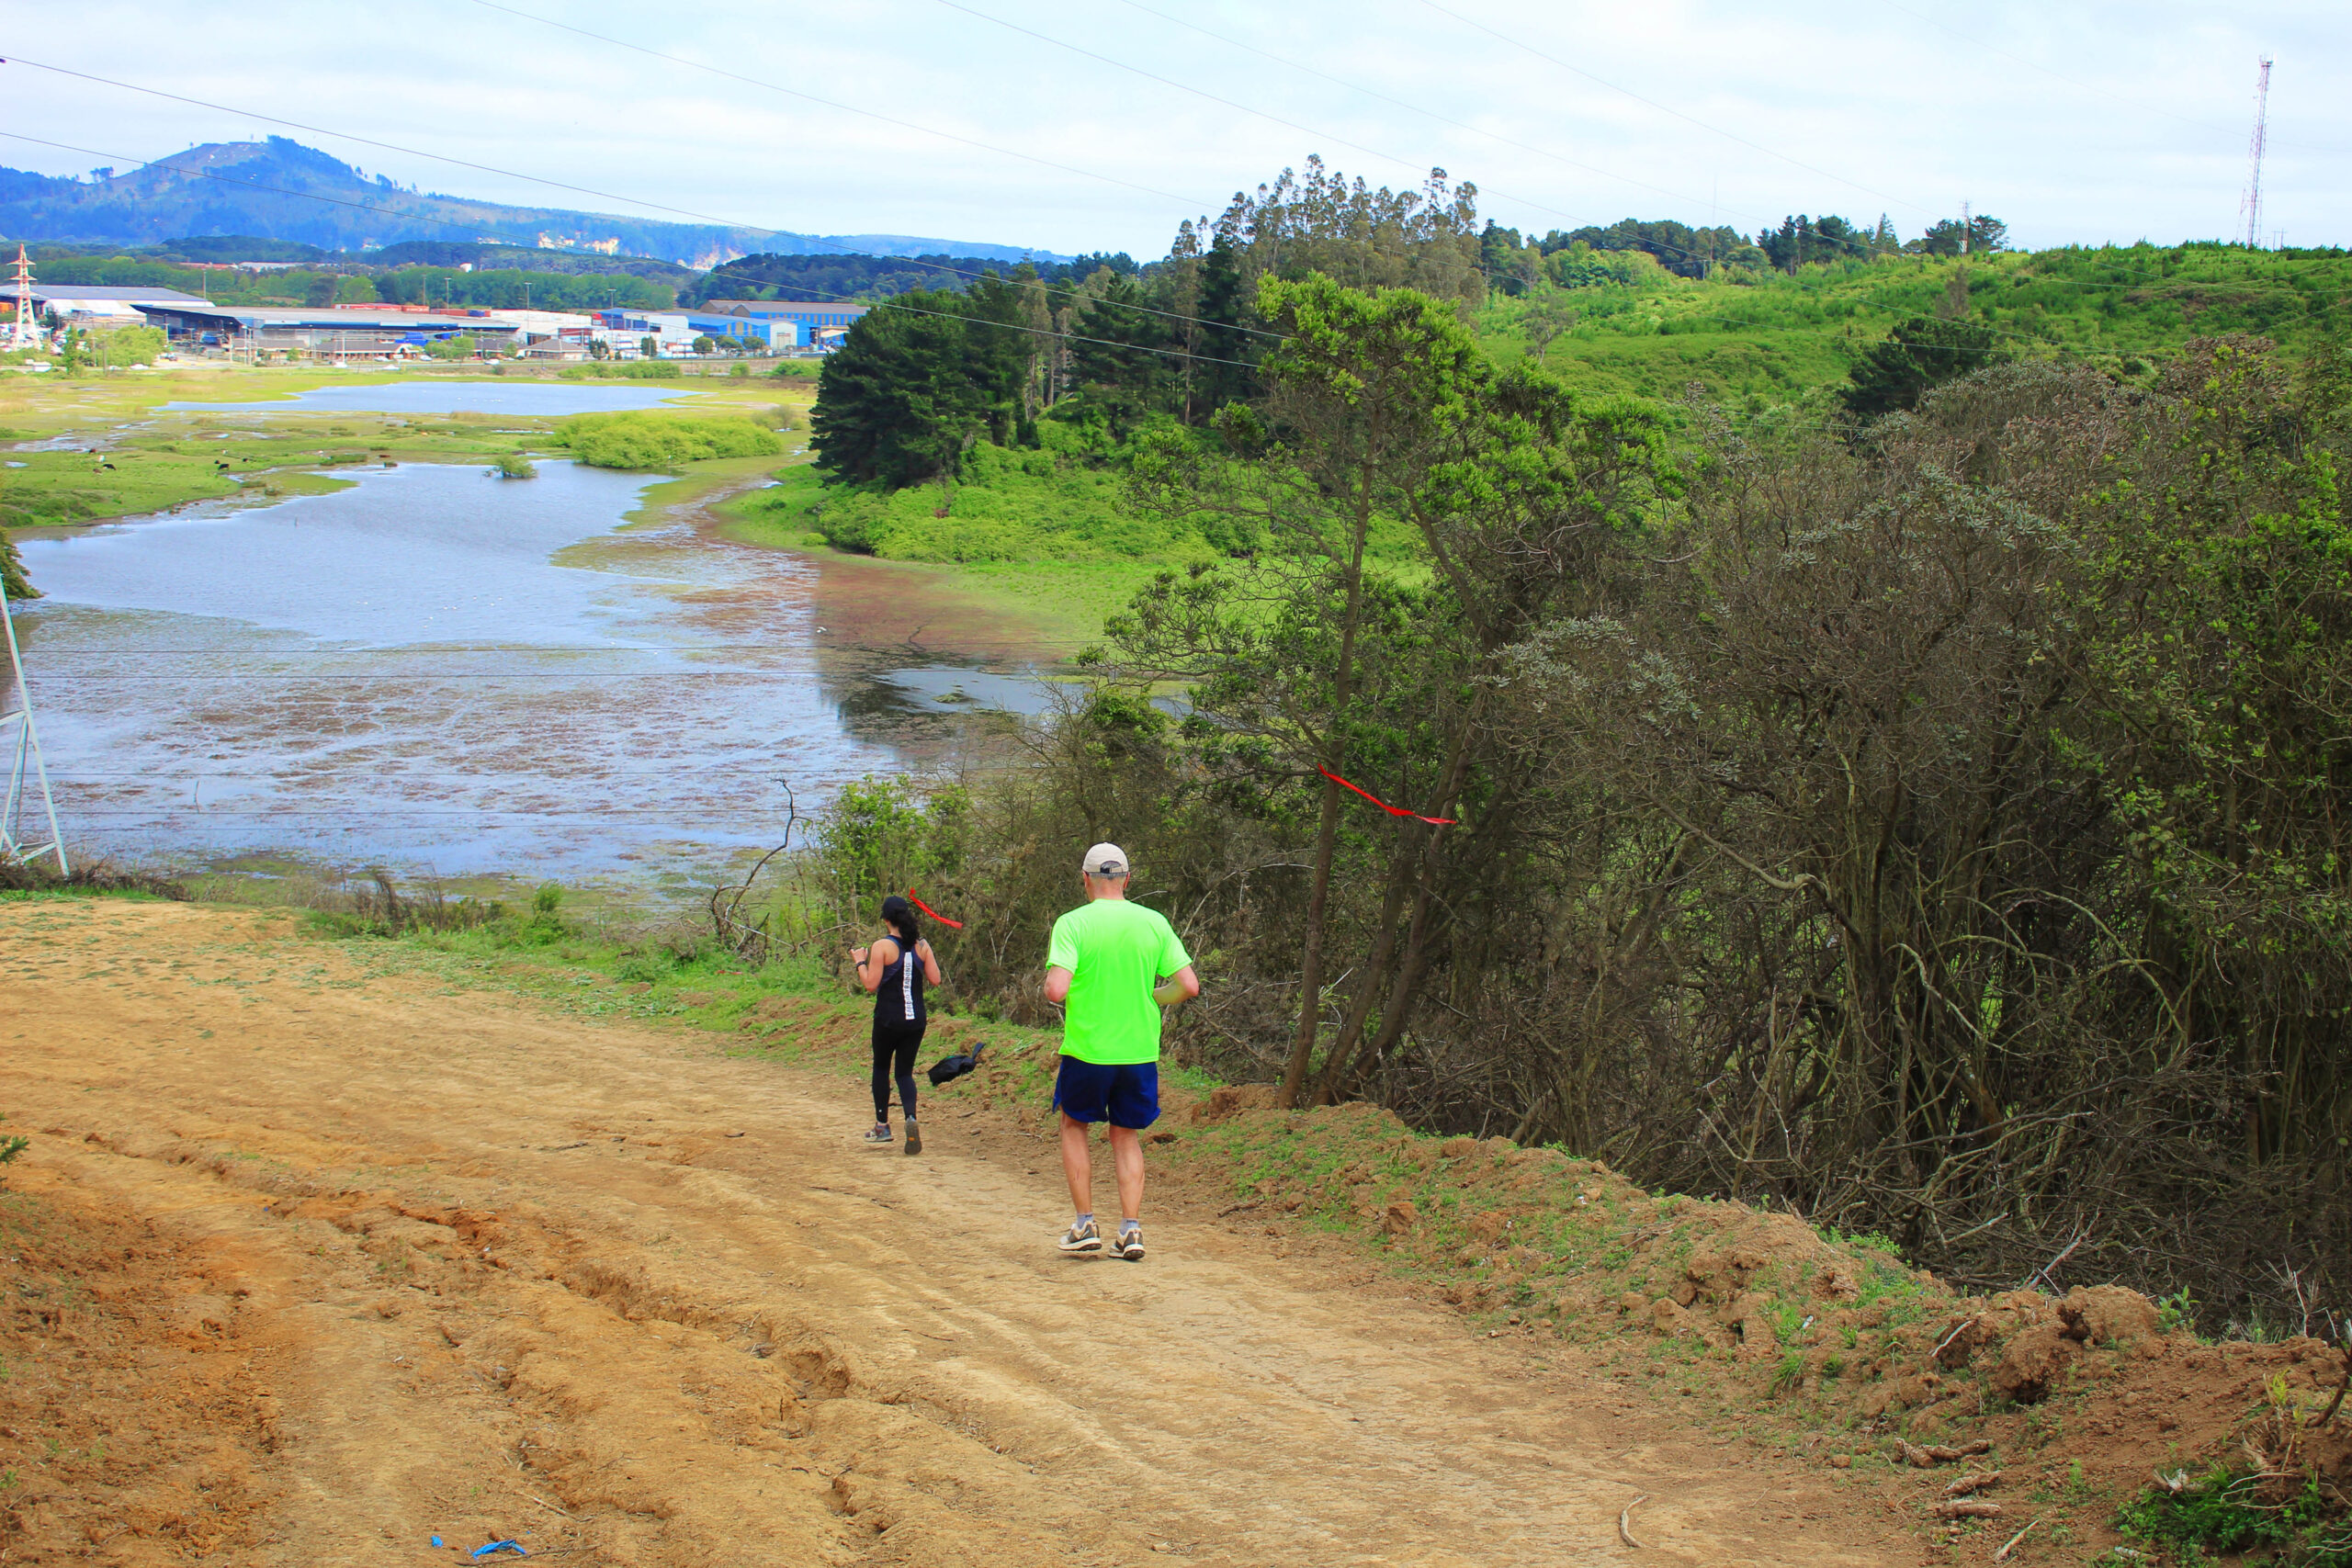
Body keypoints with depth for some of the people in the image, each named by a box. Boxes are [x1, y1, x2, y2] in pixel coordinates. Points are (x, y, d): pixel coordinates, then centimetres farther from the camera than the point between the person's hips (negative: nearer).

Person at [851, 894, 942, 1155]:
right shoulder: (922, 945, 0)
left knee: (881, 1068, 18)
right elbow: (935, 979, 2)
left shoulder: (882, 946, -12)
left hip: (888, 1020, -3)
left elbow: (871, 984, -14)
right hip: (916, 1020, 3)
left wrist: (860, 961, 1)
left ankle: (882, 1126, 21)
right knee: (905, 1071, 9)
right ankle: (910, 1118, -18)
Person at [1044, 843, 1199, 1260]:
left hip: (1085, 1050, -2)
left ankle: (1085, 1225, 14)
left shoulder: (1073, 923, -10)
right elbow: (1189, 986, -4)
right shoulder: (1154, 923, 0)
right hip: (1140, 1050, 2)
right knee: (1127, 1135, 17)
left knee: (1074, 1125, 20)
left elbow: (1057, 989, -20)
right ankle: (1131, 1229, 6)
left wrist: (1052, 982, 3)